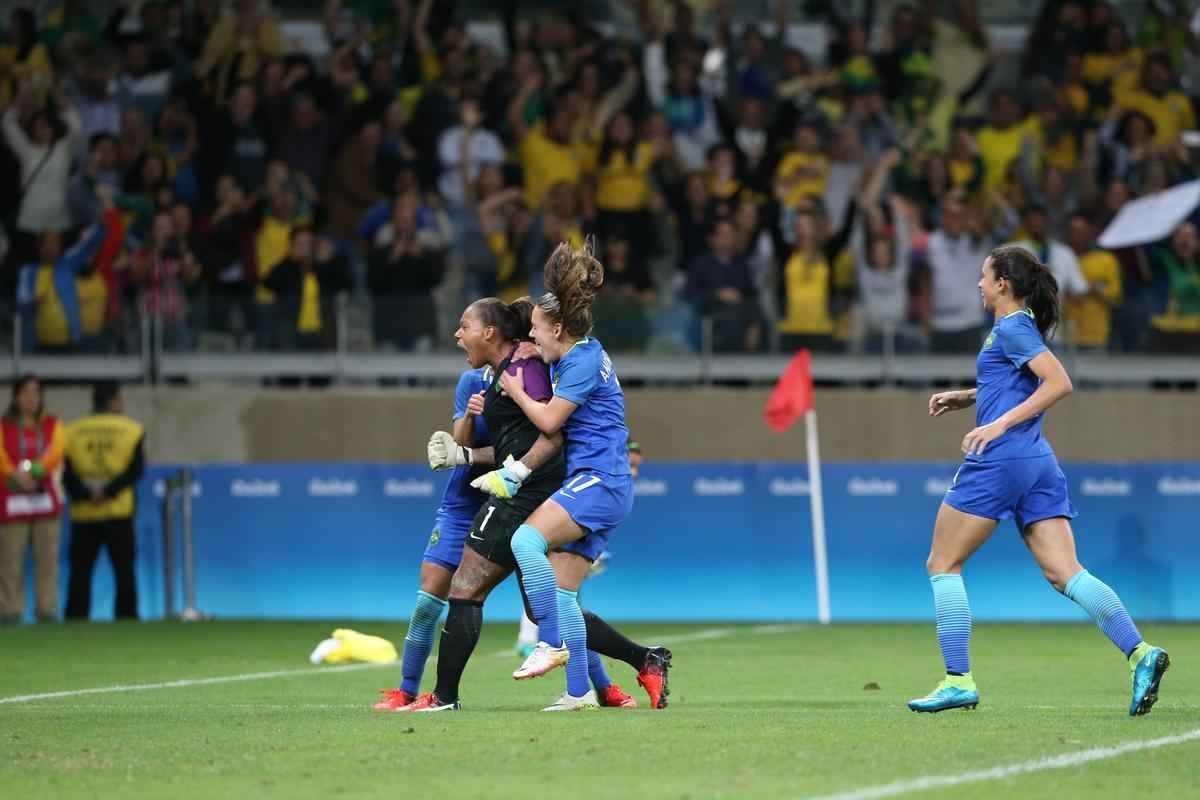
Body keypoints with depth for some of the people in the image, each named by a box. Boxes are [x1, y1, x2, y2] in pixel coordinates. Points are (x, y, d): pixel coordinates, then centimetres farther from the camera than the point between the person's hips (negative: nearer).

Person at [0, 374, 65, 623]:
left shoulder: (52, 425, 11)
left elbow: (55, 453, -6)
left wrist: (34, 471, -24)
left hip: (45, 499, 2)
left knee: (47, 557, 1)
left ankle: (47, 610, 3)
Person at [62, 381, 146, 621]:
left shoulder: (73, 431, 4)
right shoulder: (131, 430, 0)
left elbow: (67, 473, -4)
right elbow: (135, 469, -10)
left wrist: (85, 494, -11)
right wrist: (109, 491, -13)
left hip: (83, 513, 2)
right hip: (118, 512, -2)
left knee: (80, 573, 4)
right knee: (124, 571, 4)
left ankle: (75, 620, 0)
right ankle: (126, 617, 1)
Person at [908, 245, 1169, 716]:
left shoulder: (1012, 328, -8)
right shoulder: (1018, 327, 20)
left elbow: (1059, 383, -19)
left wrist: (1001, 424, -21)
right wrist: (966, 397, 27)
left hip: (1000, 460, -9)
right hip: (1038, 464, 9)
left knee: (943, 565, 3)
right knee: (1065, 573, -2)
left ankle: (958, 680, 0)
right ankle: (1139, 652, -20)